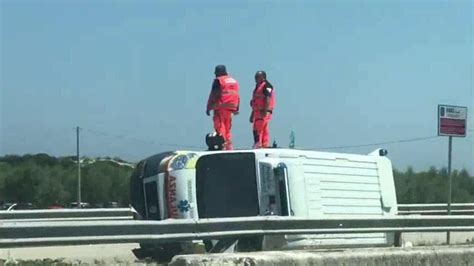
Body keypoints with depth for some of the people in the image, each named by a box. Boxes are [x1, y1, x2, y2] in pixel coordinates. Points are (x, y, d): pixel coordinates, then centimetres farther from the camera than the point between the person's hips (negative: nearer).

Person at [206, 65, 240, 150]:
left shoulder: (218, 80, -6)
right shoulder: (234, 81, 16)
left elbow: (213, 95, -10)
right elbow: (237, 96, 16)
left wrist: (208, 108, -6)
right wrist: (236, 109, 20)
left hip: (220, 108, -7)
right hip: (230, 109, 7)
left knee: (220, 130, -5)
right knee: (228, 131, 14)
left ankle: (222, 147, -11)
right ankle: (230, 148, 12)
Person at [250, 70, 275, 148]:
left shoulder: (266, 86, -8)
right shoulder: (258, 87, 22)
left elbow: (268, 99, -19)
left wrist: (265, 111, -26)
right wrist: (252, 114, 25)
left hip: (263, 112, -10)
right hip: (257, 112, 10)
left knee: (257, 130, -15)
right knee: (264, 131, 8)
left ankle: (258, 146, -16)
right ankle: (265, 146, 9)